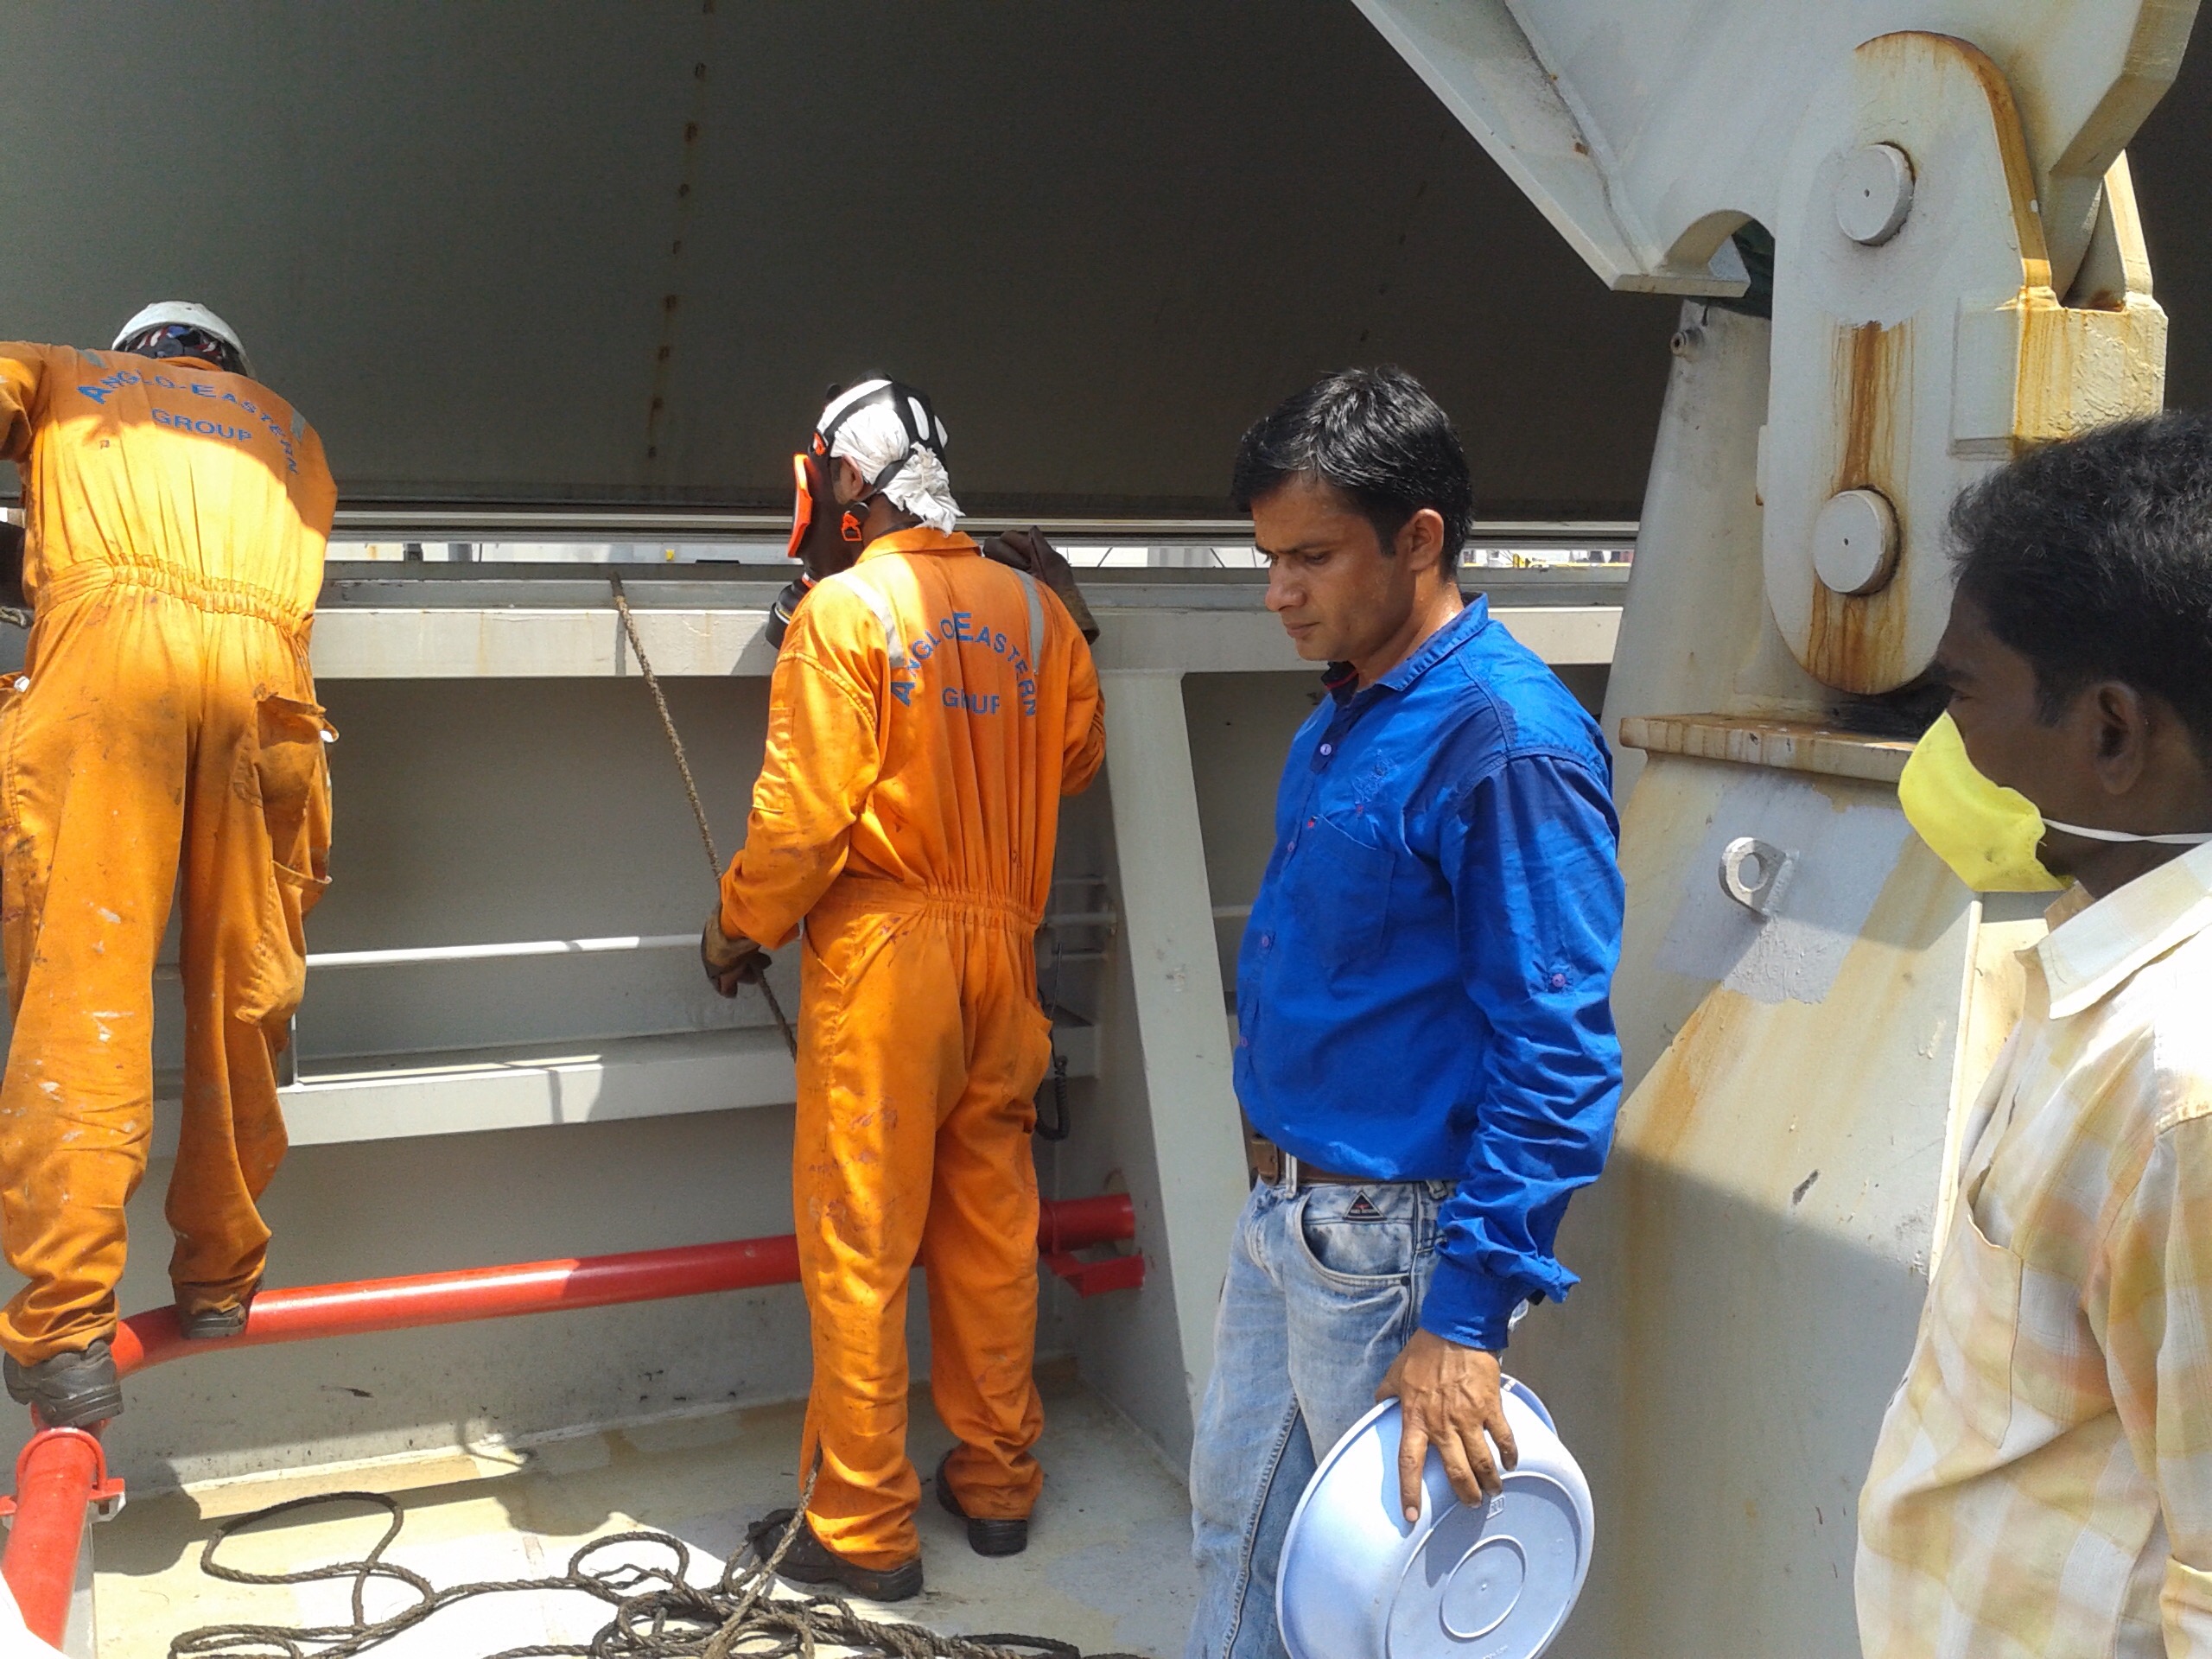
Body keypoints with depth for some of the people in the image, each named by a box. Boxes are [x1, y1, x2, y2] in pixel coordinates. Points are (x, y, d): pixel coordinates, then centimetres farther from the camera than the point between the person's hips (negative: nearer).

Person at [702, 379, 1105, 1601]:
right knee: (992, 1224, 15)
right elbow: (1078, 755, 15)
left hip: (883, 947, -5)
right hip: (1000, 946, 6)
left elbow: (805, 807, -14)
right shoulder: (1033, 609, 4)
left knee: (861, 1236, 3)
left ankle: (864, 1528, 11)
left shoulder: (845, 609, -11)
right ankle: (997, 1482, 26)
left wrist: (741, 926, 0)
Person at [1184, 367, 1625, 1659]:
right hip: (1283, 1214, 8)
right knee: (1237, 1525, 21)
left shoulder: (1509, 747, -21)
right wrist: (1281, 1193, 19)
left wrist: (1468, 1320, -24)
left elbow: (1558, 1058, -23)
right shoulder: (1343, 718, 7)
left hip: (1397, 1245, -8)